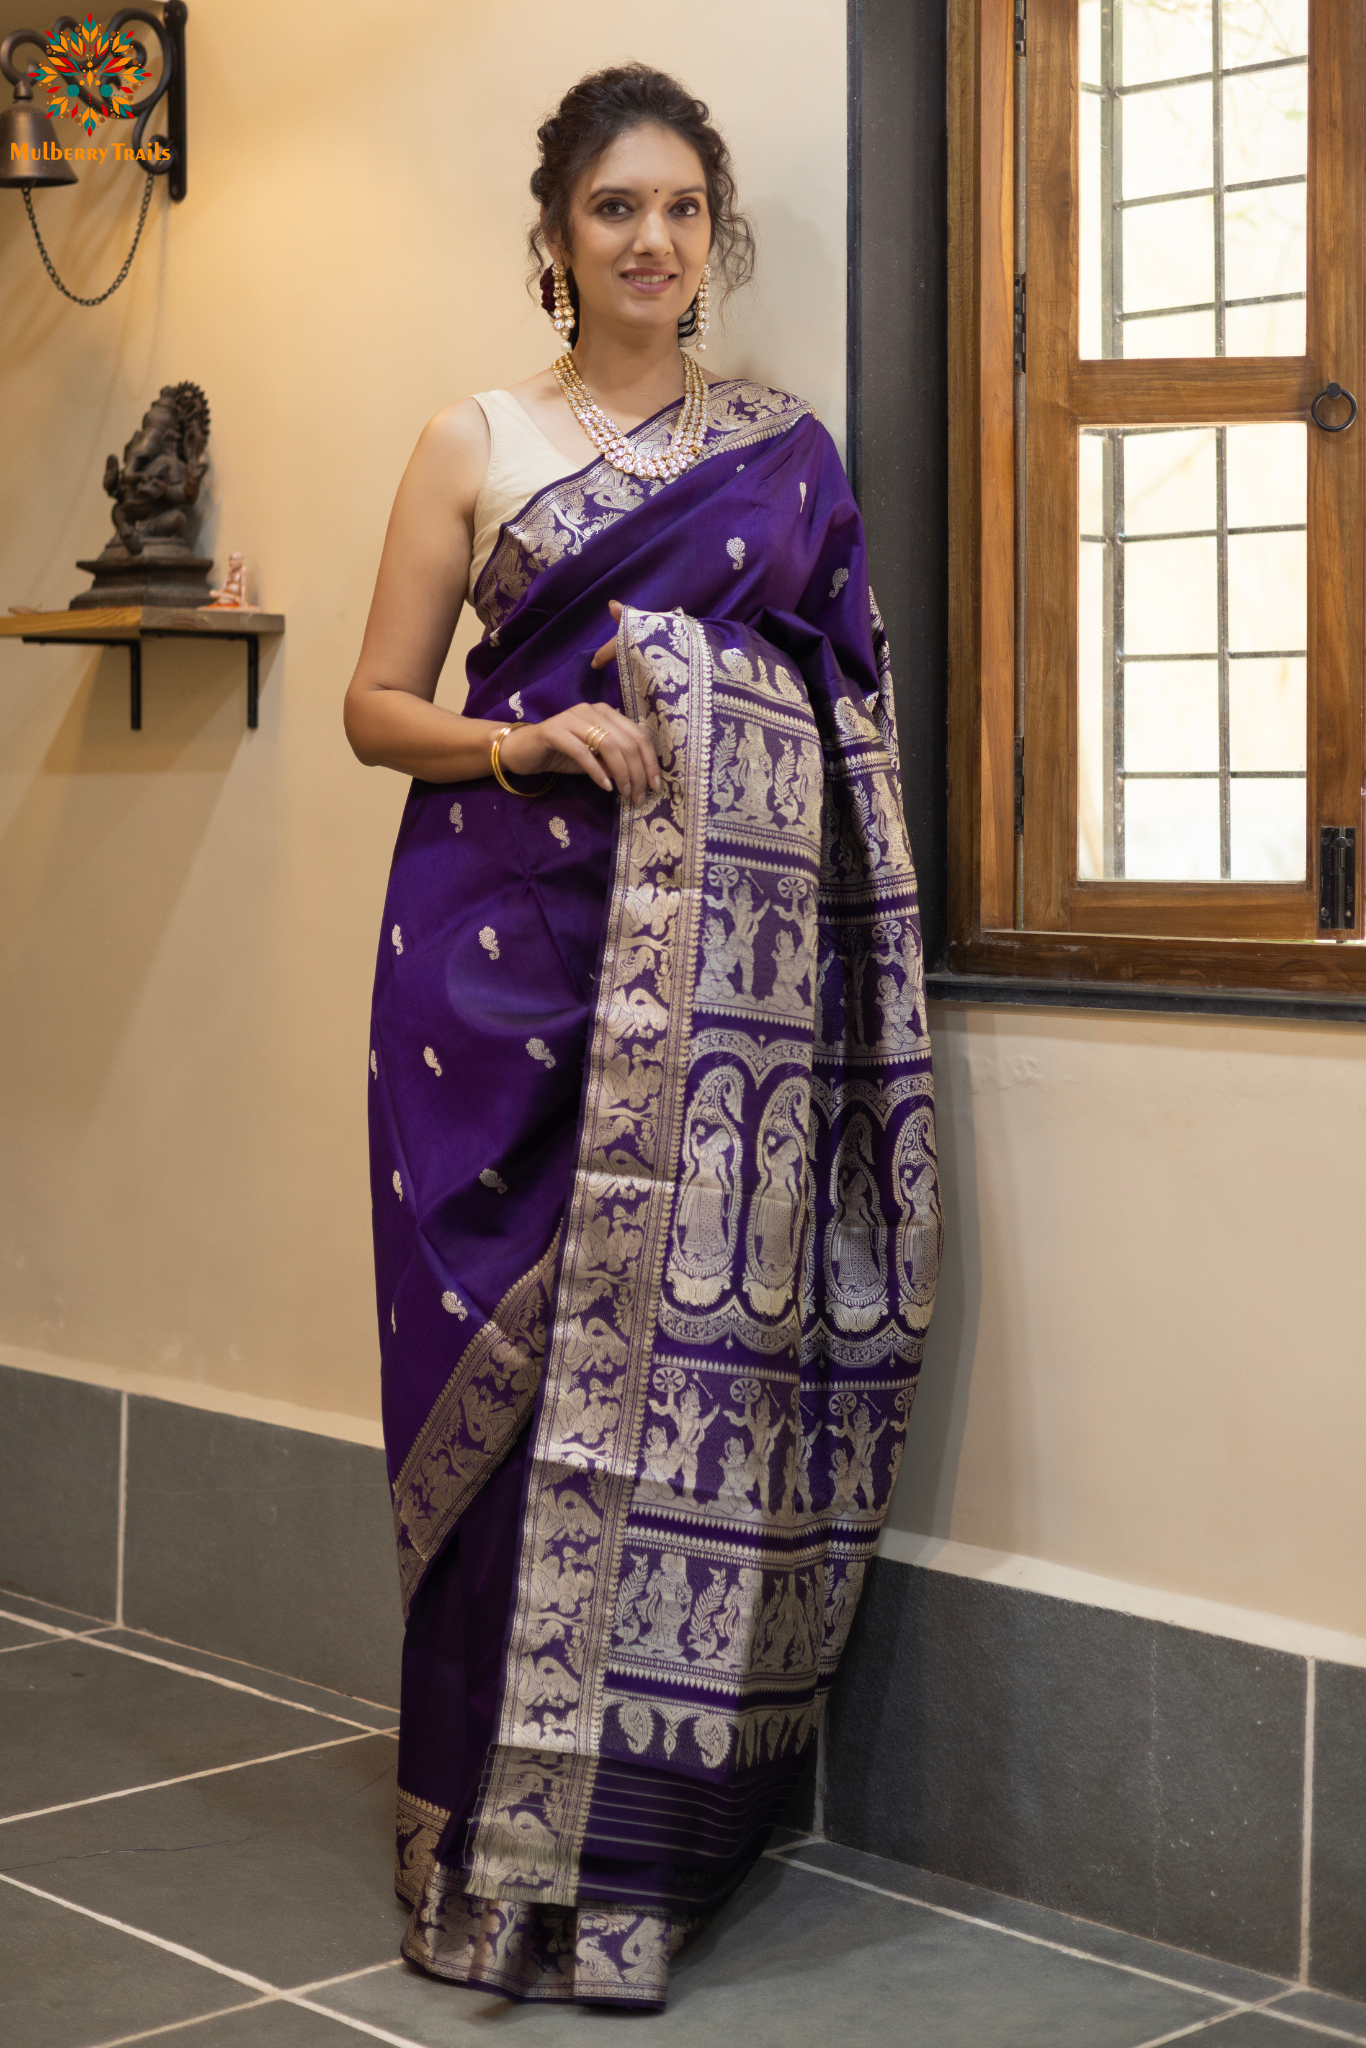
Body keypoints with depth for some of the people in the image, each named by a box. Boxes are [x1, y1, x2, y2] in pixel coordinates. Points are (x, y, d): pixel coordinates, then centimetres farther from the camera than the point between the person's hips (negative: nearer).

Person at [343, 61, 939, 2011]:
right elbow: (374, 703, 8)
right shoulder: (475, 442, 8)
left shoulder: (791, 449, 13)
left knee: (700, 1341, -1)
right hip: (517, 944, -1)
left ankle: (651, 1830, 13)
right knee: (520, 1356, -3)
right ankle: (506, 1846, 10)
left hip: (735, 959, 2)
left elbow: (852, 716, 16)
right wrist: (531, 740, -10)